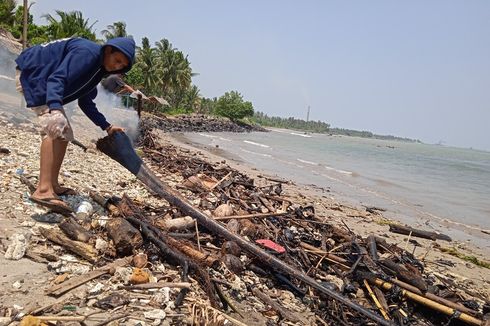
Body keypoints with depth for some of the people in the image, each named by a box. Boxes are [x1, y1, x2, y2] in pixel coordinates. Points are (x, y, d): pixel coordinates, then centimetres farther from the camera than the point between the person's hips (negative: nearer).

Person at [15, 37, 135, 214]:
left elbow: (85, 102, 16)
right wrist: (55, 109, -49)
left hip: (43, 81, 11)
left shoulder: (97, 69, 9)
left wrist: (107, 127, 13)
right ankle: (43, 190, -35)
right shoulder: (87, 52, -21)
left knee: (64, 133, 10)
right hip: (32, 73, -11)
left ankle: (53, 185, 14)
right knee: (56, 127, -26)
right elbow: (57, 78, -33)